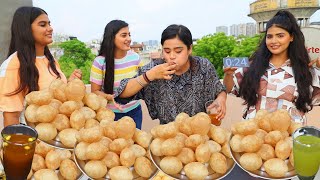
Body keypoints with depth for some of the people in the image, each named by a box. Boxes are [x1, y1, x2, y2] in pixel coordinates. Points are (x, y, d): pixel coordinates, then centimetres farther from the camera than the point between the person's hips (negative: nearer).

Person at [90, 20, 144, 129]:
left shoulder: (135, 57, -4)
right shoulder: (100, 62, -14)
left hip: (134, 110, 3)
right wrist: (110, 97, -25)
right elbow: (95, 91, -7)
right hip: (111, 112, -3)